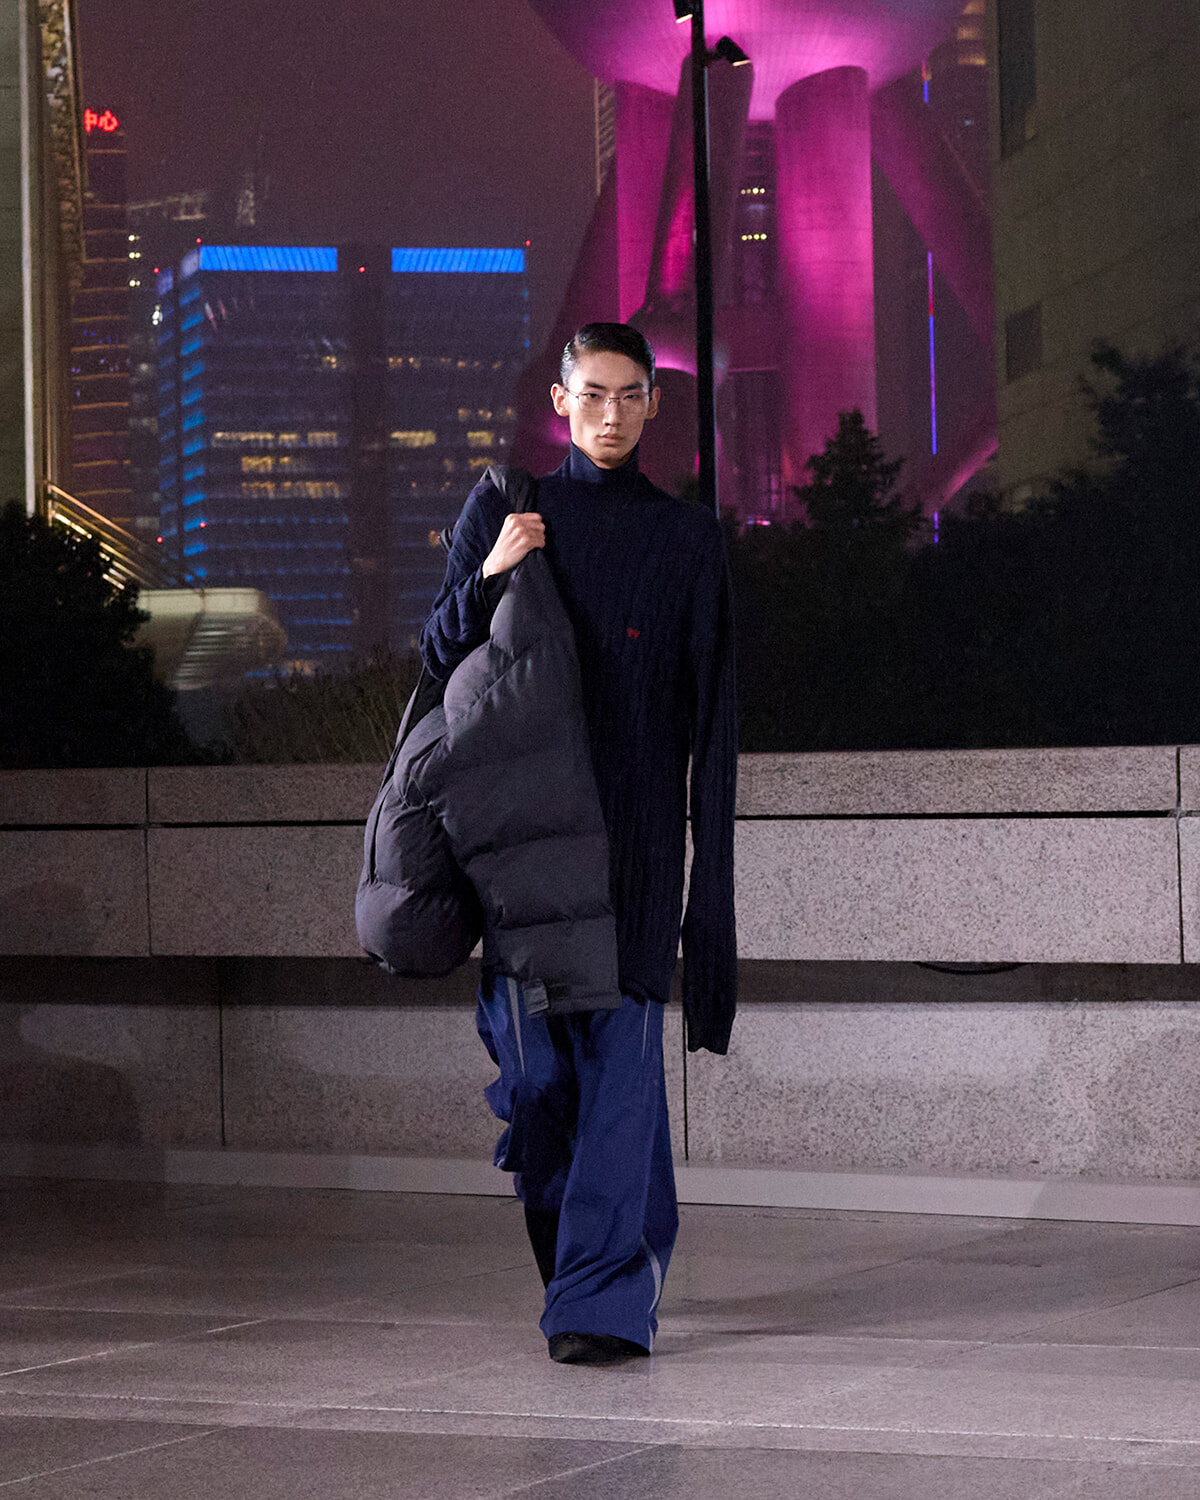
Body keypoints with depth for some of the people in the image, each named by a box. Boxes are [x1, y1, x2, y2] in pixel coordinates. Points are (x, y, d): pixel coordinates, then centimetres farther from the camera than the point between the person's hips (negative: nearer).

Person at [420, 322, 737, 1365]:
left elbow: (710, 709, 5)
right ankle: (634, 1249, 22)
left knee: (618, 1047, -10)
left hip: (636, 823, -1)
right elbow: (441, 656, 7)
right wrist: (489, 577, -12)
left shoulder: (687, 538, 7)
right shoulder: (503, 509, 9)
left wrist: (709, 861, -2)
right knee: (535, 1046, 0)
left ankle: (605, 1299, -11)